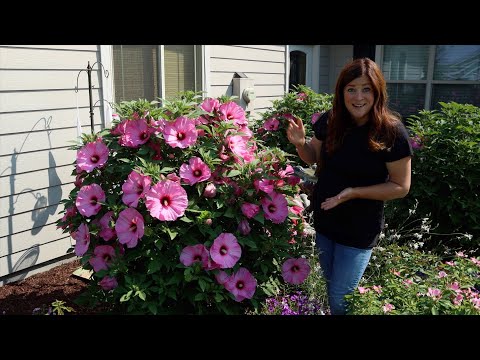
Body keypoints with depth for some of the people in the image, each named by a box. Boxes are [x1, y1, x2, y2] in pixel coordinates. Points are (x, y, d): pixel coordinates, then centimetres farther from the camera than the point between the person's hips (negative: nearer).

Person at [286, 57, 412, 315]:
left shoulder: (391, 132, -20)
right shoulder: (329, 122, -9)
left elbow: (400, 187, -14)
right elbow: (314, 157, 8)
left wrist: (354, 192, -25)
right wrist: (300, 143, -14)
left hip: (360, 230, -4)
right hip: (323, 220, 5)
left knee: (340, 299, 6)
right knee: (324, 289, 23)